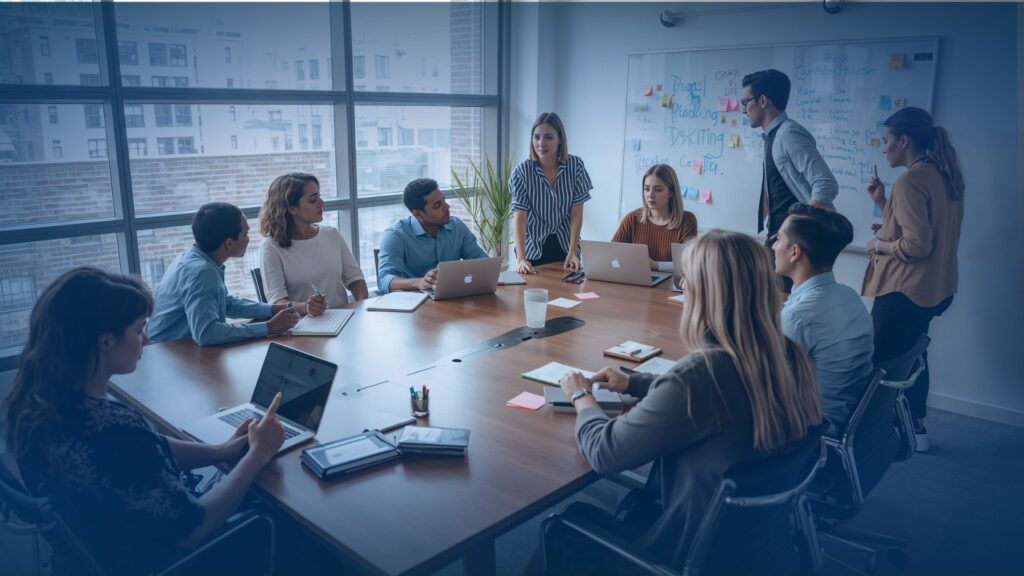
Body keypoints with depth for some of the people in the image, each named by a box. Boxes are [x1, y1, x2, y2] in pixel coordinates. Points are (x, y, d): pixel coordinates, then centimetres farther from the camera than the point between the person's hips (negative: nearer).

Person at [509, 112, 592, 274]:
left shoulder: (575, 165, -9)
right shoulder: (522, 171, -14)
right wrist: (521, 259, -31)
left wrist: (572, 253, -15)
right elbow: (520, 217, -20)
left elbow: (576, 213, -7)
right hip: (533, 249, -1)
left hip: (565, 245, 2)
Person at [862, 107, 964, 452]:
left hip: (904, 290, -10)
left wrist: (878, 246, -10)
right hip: (933, 288, 10)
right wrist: (882, 202, 6)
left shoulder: (911, 181, -21)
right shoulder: (944, 176, 8)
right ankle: (916, 428, 34)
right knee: (908, 352, 23)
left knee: (876, 359, 1)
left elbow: (917, 245, -26)